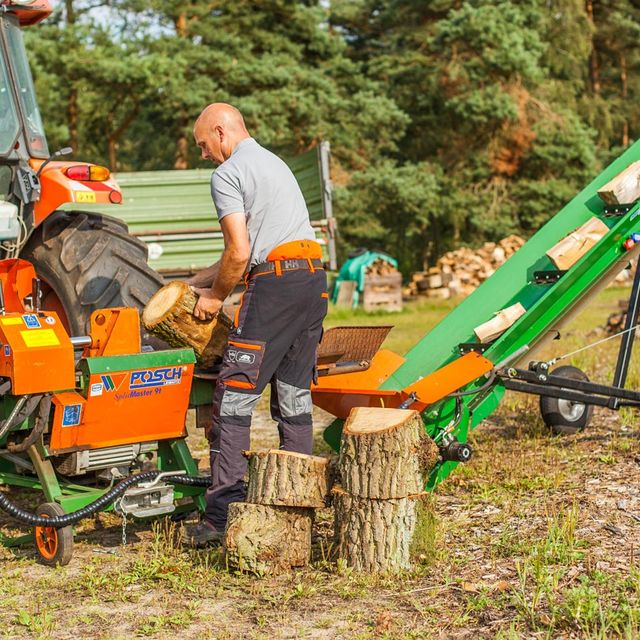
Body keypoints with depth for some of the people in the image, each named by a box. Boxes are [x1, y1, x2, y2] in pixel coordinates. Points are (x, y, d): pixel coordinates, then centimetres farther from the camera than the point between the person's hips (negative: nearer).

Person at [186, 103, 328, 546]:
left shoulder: (227, 174, -2)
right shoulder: (274, 162, 26)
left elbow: (240, 251, -10)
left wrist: (215, 295, 5)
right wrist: (201, 279, 31)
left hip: (274, 283, -9)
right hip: (313, 277, 9)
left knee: (234, 396, -6)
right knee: (295, 396, 12)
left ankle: (223, 513, -9)